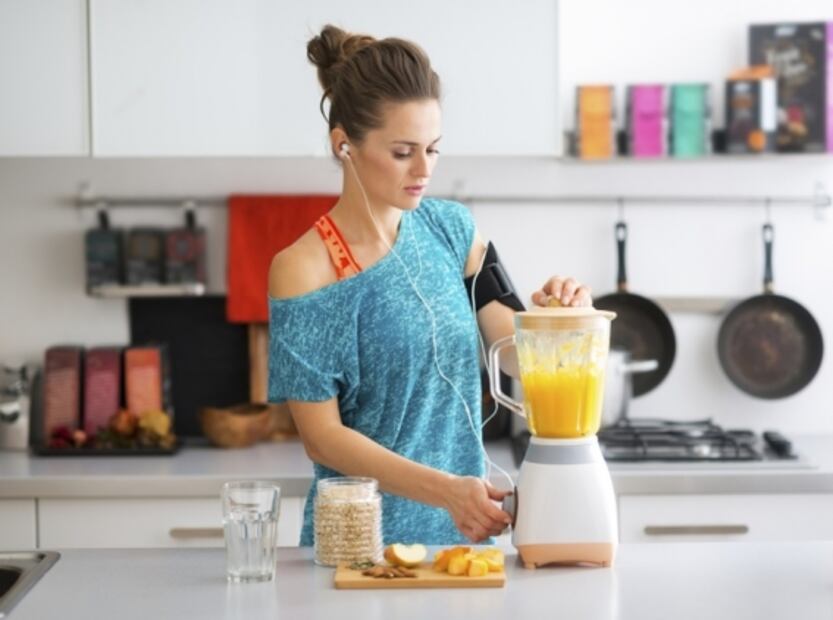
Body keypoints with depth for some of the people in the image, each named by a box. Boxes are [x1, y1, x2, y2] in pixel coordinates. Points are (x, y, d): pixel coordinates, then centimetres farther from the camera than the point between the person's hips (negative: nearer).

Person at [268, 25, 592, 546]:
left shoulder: (451, 229, 1)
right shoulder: (304, 270, -15)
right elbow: (322, 438, -15)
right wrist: (445, 489, -25)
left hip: (464, 530, 5)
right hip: (366, 538, -5)